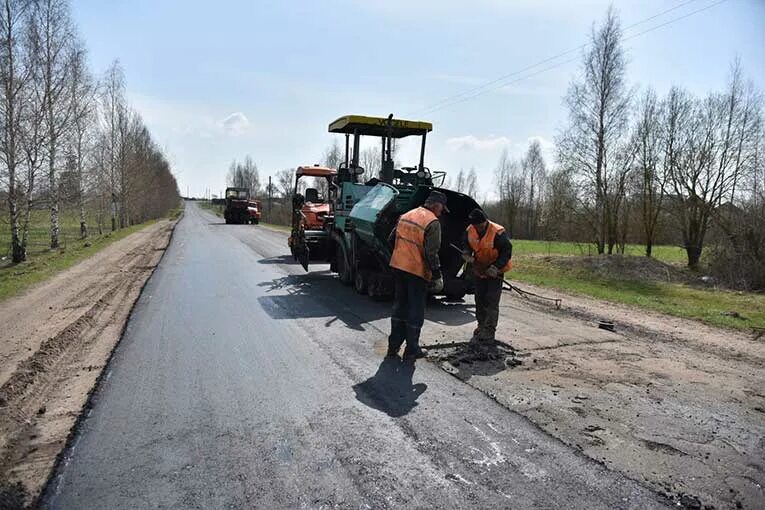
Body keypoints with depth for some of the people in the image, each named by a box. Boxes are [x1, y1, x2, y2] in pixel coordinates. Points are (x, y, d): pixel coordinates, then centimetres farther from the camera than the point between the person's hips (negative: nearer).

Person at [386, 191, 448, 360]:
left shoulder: (405, 216, 7)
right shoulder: (432, 223, -15)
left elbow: (393, 239, 14)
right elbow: (431, 253, -18)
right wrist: (437, 275, -10)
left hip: (398, 267, 7)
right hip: (417, 271, -6)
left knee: (399, 307, 17)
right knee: (416, 311, 6)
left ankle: (393, 346, 23)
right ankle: (412, 350, 15)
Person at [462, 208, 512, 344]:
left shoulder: (498, 233, -26)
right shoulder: (470, 231, -9)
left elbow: (507, 251, -21)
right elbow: (465, 244, 7)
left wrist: (497, 267, -32)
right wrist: (466, 254, -15)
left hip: (495, 272, -6)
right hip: (480, 270, 6)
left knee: (491, 302, -8)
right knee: (479, 300, 13)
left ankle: (488, 334, -4)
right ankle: (481, 328, 27)